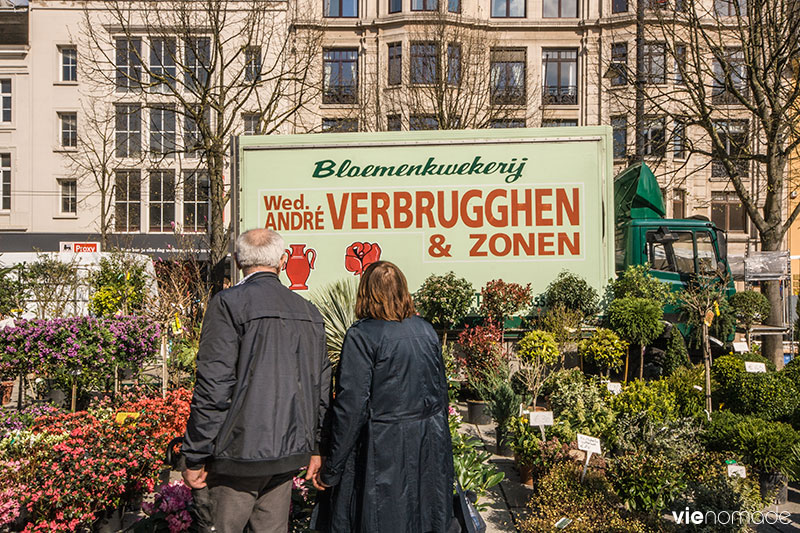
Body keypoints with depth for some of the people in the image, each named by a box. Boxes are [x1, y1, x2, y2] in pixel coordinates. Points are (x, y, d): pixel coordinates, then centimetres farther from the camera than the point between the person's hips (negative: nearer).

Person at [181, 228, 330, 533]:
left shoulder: (229, 303, -10)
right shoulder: (310, 312, 7)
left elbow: (213, 386, -15)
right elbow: (321, 386, 11)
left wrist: (195, 457, -7)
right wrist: (316, 447, 20)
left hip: (239, 451, -5)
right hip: (289, 451, 6)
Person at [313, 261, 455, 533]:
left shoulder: (362, 335, -14)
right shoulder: (427, 331, 5)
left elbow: (351, 406, -17)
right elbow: (441, 391, 12)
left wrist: (330, 470, -10)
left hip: (383, 452, -6)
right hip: (429, 449, 6)